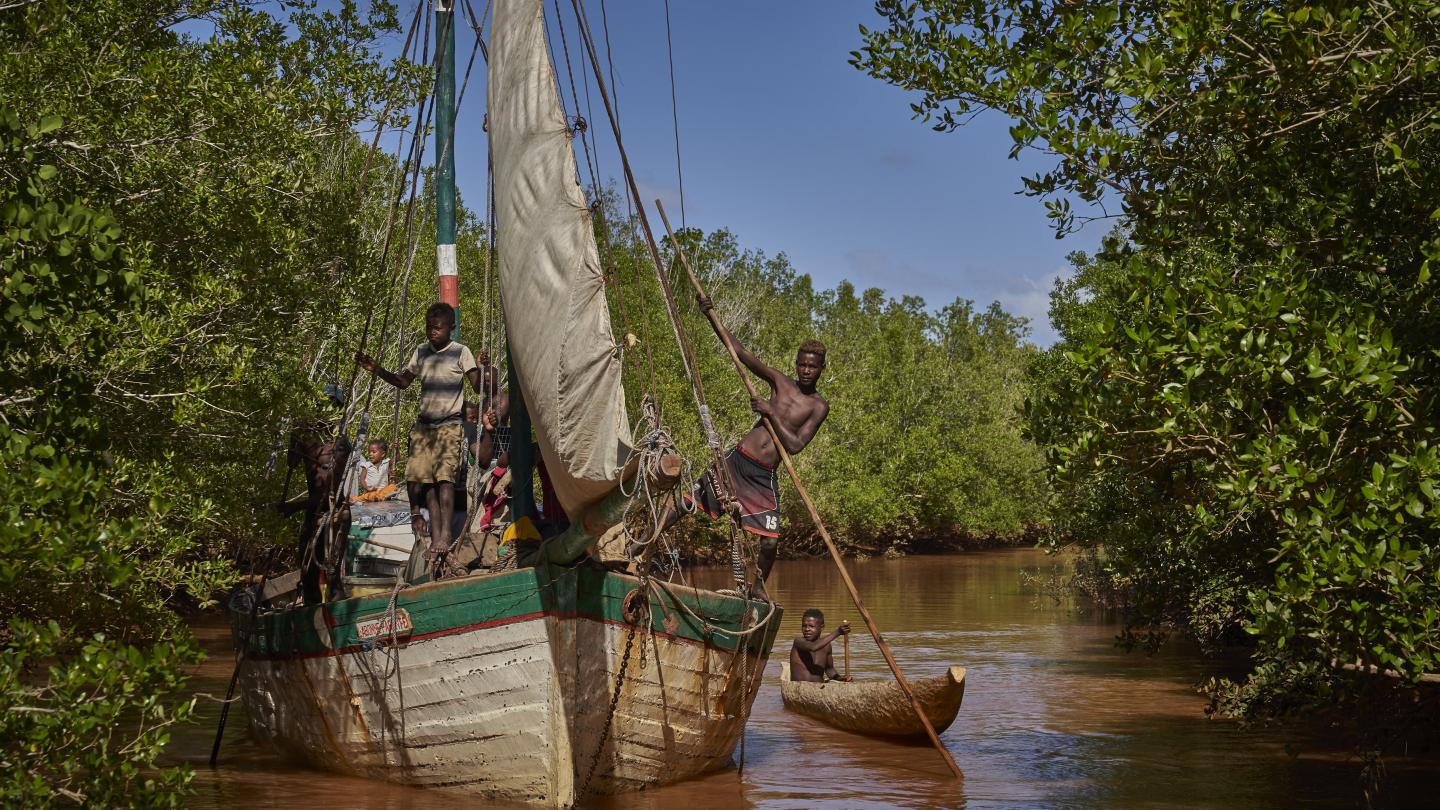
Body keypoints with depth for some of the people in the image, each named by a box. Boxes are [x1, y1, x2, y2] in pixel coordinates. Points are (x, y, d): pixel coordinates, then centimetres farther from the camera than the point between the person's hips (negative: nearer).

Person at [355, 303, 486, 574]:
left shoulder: (461, 352, -2)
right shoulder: (421, 352, 12)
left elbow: (477, 388, -10)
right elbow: (403, 381, 24)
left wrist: (480, 370, -31)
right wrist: (377, 370, 11)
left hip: (449, 426, -5)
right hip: (423, 426, 5)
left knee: (445, 476, -19)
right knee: (425, 479, -6)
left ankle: (444, 536, -24)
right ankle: (436, 539, -3)